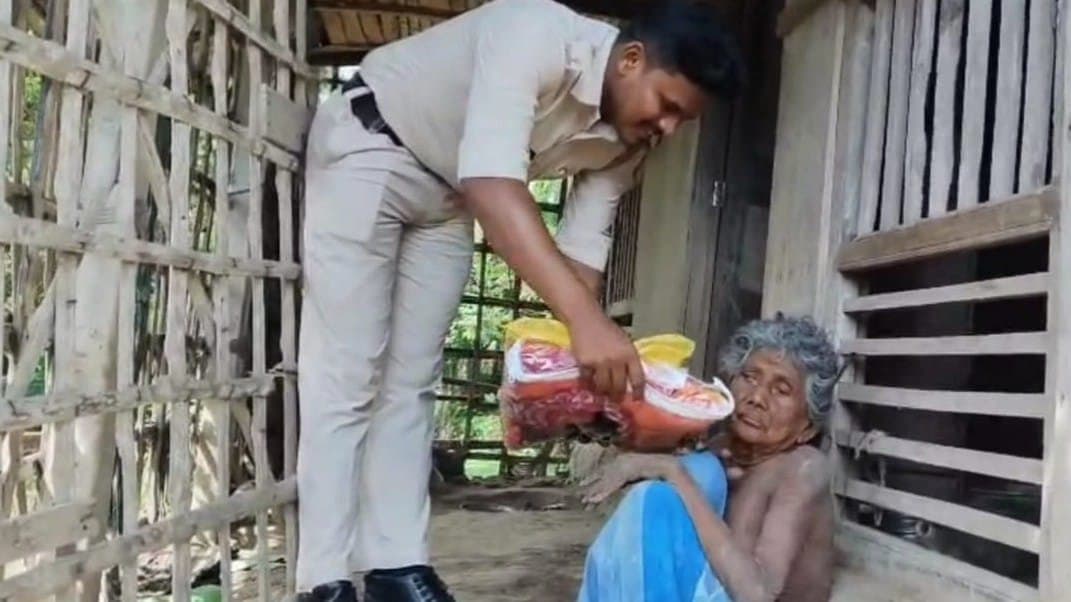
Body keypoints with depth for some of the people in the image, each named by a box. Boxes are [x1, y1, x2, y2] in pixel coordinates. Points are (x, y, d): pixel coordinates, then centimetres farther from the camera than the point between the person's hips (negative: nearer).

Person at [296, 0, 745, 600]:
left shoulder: (624, 144, -11)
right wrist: (585, 317, -55)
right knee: (348, 376, -9)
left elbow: (583, 249, -7)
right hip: (368, 148, -7)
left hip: (446, 195, 7)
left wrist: (591, 363, -20)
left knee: (412, 380, 6)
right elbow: (491, 183, -47)